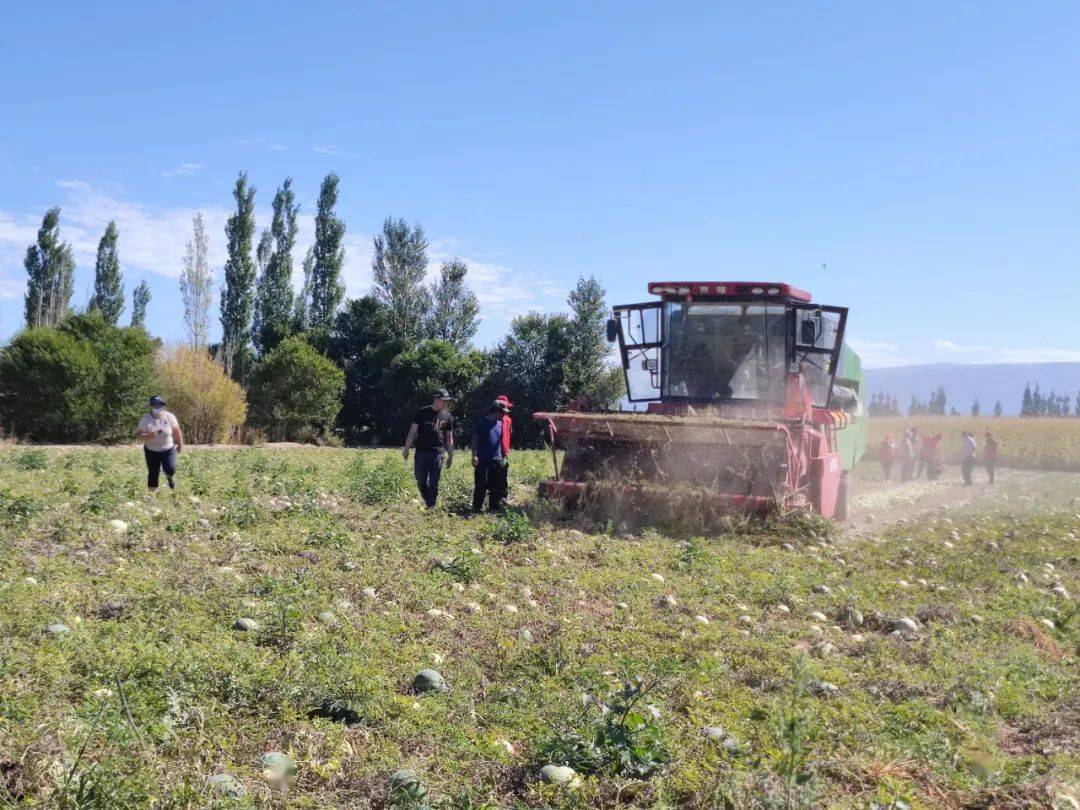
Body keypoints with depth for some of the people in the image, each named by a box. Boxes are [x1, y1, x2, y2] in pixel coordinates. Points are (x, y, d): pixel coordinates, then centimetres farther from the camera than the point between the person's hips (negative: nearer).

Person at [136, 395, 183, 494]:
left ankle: (170, 477, 28)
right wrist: (148, 436, -38)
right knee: (153, 473, 4)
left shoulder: (169, 417, -13)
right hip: (151, 451, 0)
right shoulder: (145, 419, -15)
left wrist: (180, 444, 6)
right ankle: (153, 493, 20)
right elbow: (140, 434, -16)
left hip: (168, 449, 0)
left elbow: (177, 431, -2)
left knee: (170, 470, -10)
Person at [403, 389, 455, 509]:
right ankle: (428, 502, 24)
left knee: (434, 484, 0)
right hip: (421, 452, -1)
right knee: (421, 482, 4)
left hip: (437, 453, 1)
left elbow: (449, 438, 14)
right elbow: (412, 431, 0)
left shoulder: (447, 417, 7)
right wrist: (406, 449, -4)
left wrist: (450, 456, 13)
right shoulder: (422, 412, 0)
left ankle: (431, 507, 6)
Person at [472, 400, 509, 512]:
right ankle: (477, 507, 6)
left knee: (496, 486, 9)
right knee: (481, 485, -3)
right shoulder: (482, 422, -7)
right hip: (482, 460, -6)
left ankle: (494, 507, 18)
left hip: (496, 460, 6)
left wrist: (504, 456, 17)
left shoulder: (500, 424, 10)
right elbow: (475, 439, -8)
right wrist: (474, 455, -14)